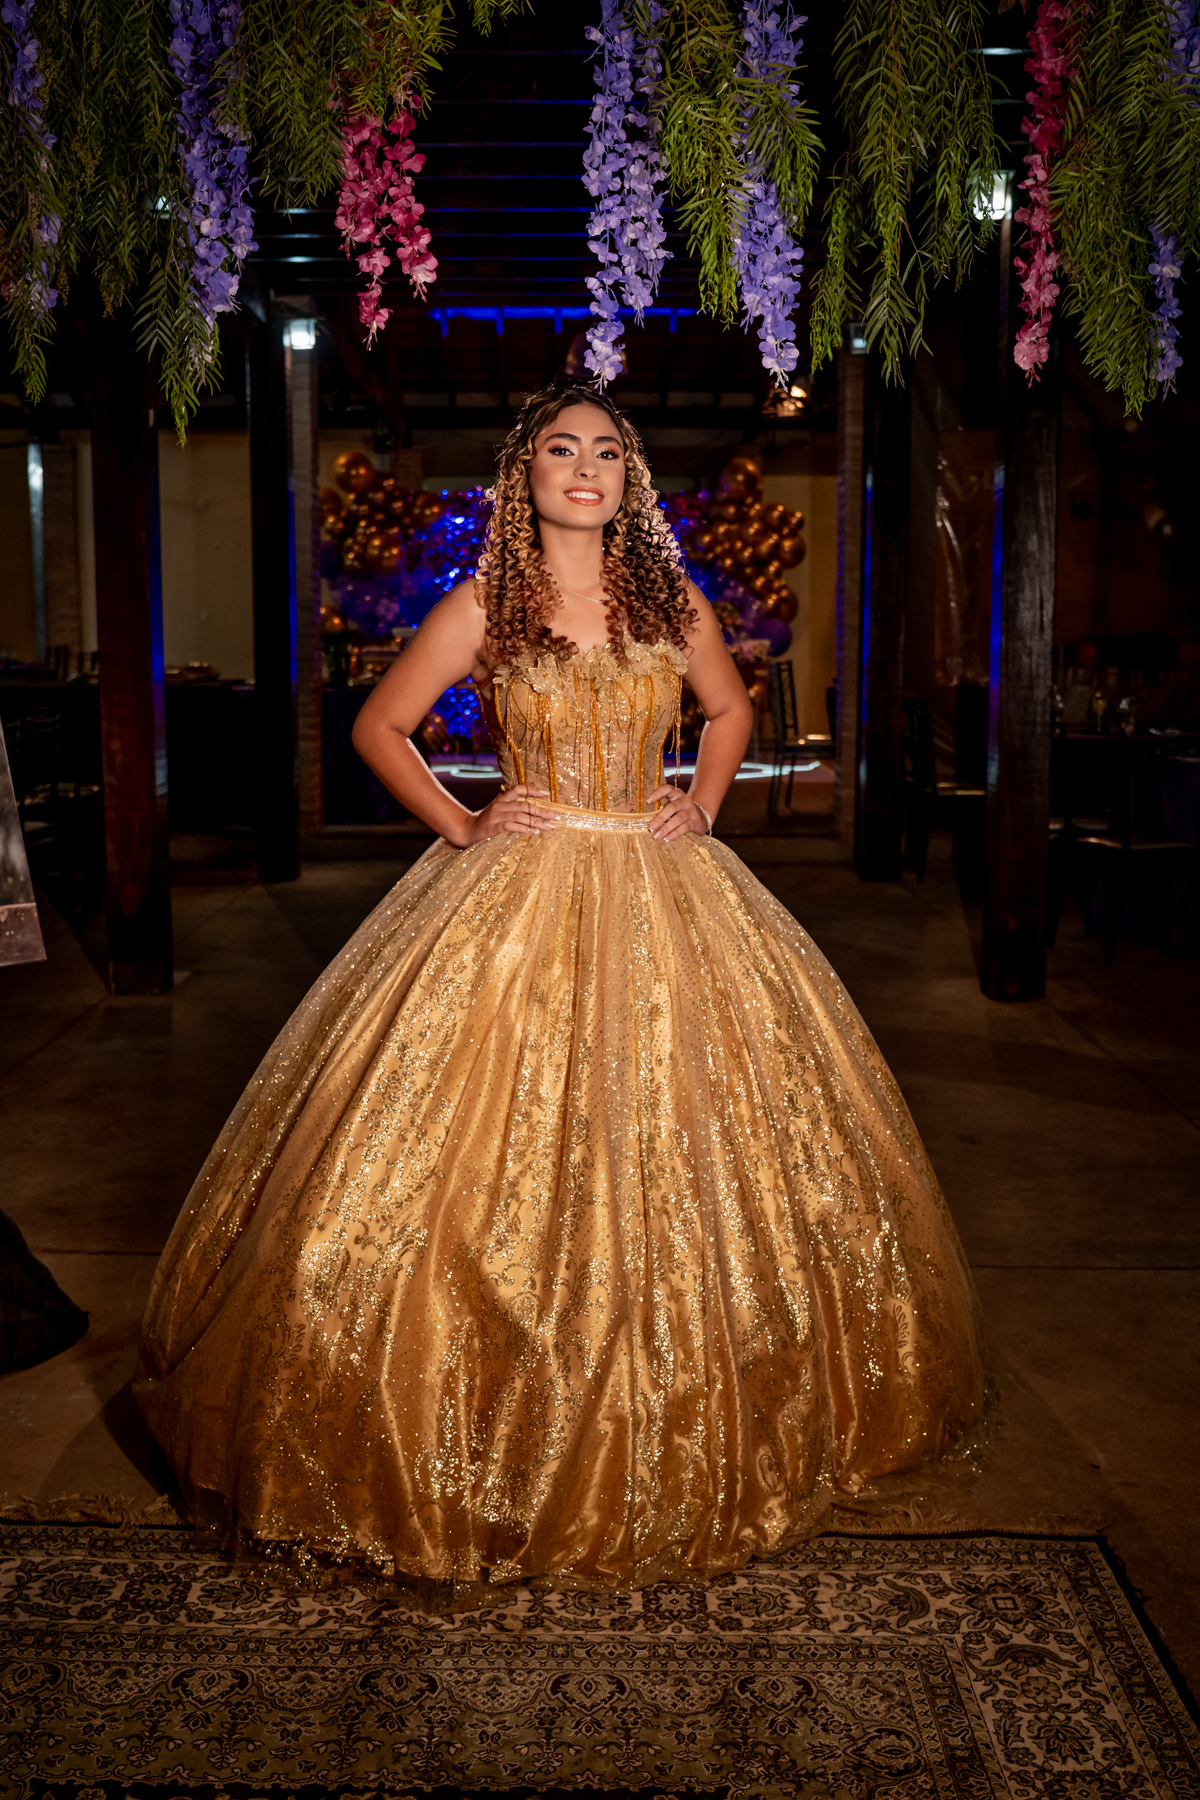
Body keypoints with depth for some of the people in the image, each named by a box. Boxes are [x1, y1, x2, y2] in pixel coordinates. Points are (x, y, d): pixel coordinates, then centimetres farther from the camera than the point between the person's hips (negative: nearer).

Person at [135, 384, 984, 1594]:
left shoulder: (671, 603, 7)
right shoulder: (483, 607, 0)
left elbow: (729, 708, 22)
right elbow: (379, 728, 6)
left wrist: (702, 808, 8)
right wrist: (458, 827, -3)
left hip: (659, 894, 3)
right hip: (514, 900, -2)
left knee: (672, 1159, 6)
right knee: (504, 1159, -3)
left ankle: (683, 1439, 25)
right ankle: (496, 1442, 14)